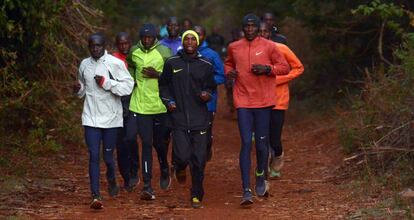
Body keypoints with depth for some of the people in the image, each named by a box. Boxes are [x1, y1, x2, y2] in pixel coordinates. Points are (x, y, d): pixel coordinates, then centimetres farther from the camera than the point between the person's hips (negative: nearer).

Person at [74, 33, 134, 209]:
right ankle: (95, 195, -4)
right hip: (91, 119, 2)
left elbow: (128, 87, -12)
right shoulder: (84, 65, 7)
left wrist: (106, 83, -19)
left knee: (108, 155, 10)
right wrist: (79, 89, -1)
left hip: (111, 118, -2)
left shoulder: (115, 63, -7)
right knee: (93, 156, -5)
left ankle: (111, 179, 41)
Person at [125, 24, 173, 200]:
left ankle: (164, 170, 41)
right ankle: (147, 185, -3)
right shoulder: (134, 52, 5)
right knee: (146, 143, -3)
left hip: (160, 105, -1)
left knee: (160, 142, 10)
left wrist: (158, 74, -17)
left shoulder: (164, 52, -5)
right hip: (141, 105, 1)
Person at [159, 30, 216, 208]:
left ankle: (197, 195, 15)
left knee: (198, 160, -1)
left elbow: (211, 87, 15)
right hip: (178, 118, -1)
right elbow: (163, 85, 17)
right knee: (183, 156, -11)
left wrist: (207, 95, -7)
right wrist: (168, 101, 1)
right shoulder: (171, 63, 6)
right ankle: (180, 168, 27)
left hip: (199, 119, 1)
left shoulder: (206, 65, 6)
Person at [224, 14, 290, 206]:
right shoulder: (234, 47, 7)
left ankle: (261, 178, 33)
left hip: (263, 102, -1)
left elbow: (284, 67, 4)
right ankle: (246, 190, -7)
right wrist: (229, 72, 4)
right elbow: (228, 63, 26)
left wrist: (267, 69, -13)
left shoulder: (268, 46, 0)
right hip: (243, 102, 1)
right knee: (246, 144, -6)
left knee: (261, 144, 6)